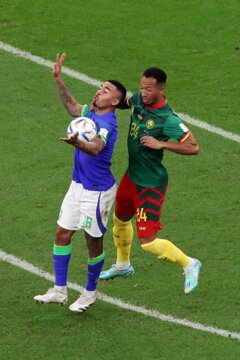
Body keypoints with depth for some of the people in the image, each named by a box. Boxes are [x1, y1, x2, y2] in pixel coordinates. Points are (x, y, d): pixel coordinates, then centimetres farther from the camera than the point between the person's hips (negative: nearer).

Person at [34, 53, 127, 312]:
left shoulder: (107, 123, -23)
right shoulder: (90, 113, 3)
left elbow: (95, 149, -43)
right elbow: (72, 106, 26)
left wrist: (76, 143, -63)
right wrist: (58, 79, 19)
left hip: (97, 192, -9)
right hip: (78, 186, 9)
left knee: (93, 242, 7)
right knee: (62, 234, 9)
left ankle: (90, 293, 25)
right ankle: (59, 290, 19)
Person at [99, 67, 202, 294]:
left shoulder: (167, 119, -27)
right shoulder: (138, 99, -6)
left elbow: (193, 147, -29)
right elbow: (126, 102, 19)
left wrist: (160, 144, -33)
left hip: (150, 184, -8)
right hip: (131, 176, 8)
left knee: (148, 242, -10)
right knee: (120, 220, 28)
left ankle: (189, 265, 13)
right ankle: (123, 265, 53)